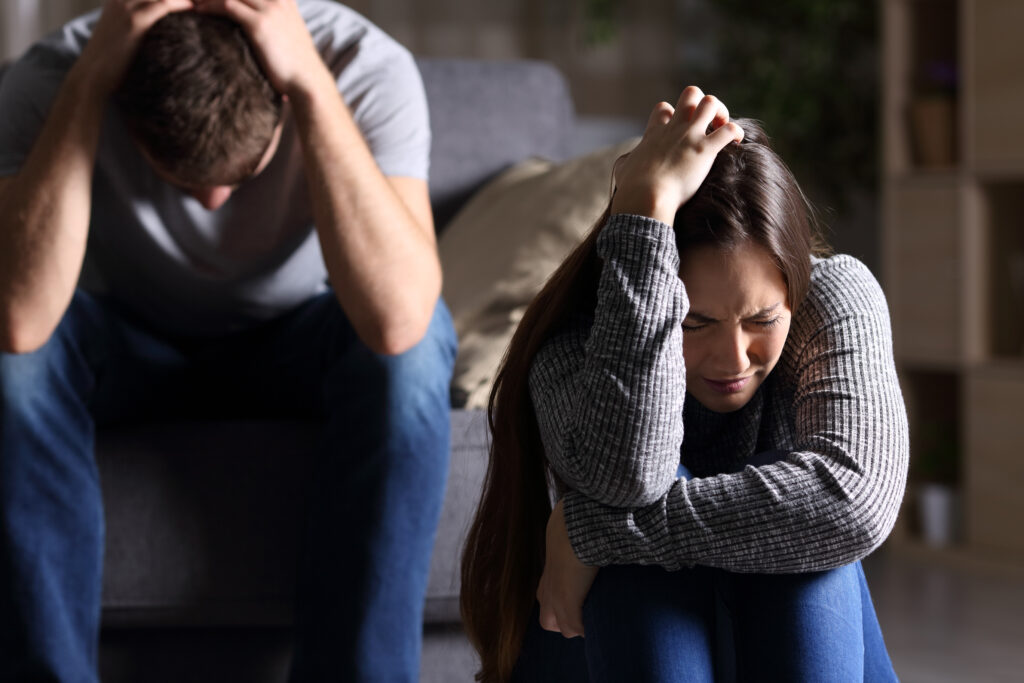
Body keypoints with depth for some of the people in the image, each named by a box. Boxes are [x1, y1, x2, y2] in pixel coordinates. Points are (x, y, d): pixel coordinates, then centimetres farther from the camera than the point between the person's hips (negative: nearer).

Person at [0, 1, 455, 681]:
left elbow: (396, 321, -45)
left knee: (413, 341, -34)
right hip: (134, 344, 0)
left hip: (298, 343, 0)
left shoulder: (364, 66, -29)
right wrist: (91, 80, -44)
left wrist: (311, 80, -46)